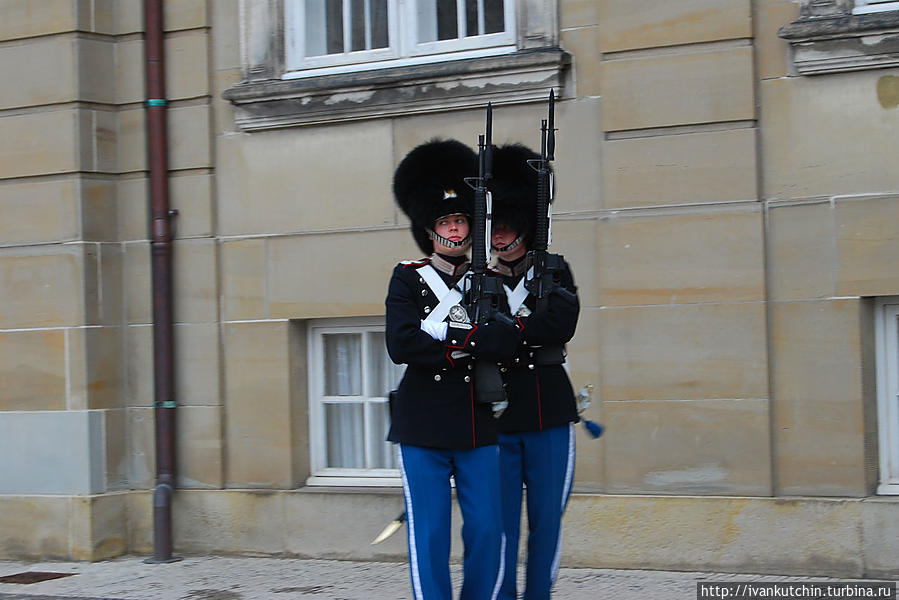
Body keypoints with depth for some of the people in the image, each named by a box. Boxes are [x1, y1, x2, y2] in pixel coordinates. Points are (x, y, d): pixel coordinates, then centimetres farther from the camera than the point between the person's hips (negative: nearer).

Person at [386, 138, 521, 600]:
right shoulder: (408, 279, 4)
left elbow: (506, 342, -5)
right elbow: (400, 346, -13)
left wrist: (451, 339, -16)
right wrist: (477, 342, -13)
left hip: (479, 427, 2)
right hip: (422, 428, -2)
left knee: (487, 531, 4)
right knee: (428, 536, -1)